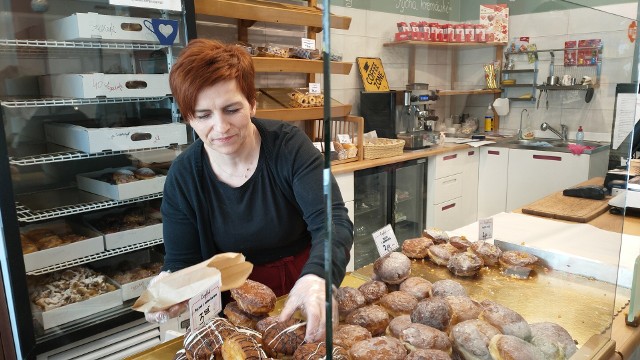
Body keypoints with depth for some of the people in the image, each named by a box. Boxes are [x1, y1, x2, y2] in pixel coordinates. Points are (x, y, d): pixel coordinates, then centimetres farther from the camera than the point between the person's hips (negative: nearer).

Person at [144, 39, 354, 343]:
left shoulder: (290, 146, -13)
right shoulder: (182, 177, -8)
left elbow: (333, 221, -20)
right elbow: (182, 261, -3)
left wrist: (316, 277, -39)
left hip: (303, 284, -1)